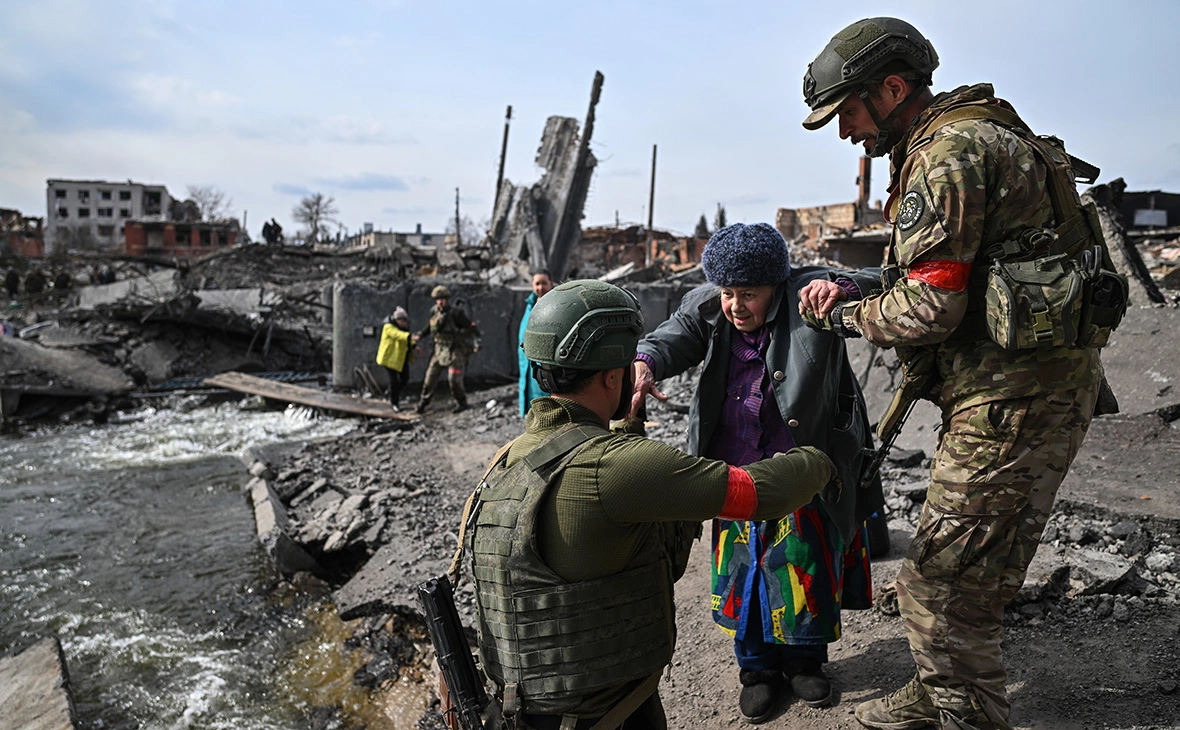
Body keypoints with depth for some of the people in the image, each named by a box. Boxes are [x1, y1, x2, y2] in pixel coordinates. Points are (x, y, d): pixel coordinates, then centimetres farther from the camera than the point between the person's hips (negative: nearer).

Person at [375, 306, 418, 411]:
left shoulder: (403, 326, 4)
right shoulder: (389, 327, -22)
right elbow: (398, 334, -42)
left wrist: (413, 345, 5)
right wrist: (410, 337, -59)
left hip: (401, 356, 8)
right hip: (390, 357, -8)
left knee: (405, 377, 13)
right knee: (394, 379, -5)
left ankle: (396, 393, 40)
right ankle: (394, 403, 10)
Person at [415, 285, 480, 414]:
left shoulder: (456, 313, -17)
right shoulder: (435, 312, 1)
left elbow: (472, 327, -14)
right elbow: (430, 327, 19)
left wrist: (476, 343, -25)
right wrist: (420, 335, 5)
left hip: (456, 351, -5)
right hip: (440, 350, 6)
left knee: (454, 378, -11)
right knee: (431, 376, 7)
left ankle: (461, 403, 8)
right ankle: (423, 402, 22)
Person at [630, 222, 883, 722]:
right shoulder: (707, 308, -3)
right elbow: (675, 336, -17)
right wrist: (645, 363, -41)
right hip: (737, 475, 3)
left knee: (807, 566, 11)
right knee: (743, 568, 11)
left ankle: (805, 660, 37)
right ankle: (758, 667, 32)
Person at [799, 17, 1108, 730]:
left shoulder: (949, 151, -15)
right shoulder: (976, 137, 18)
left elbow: (930, 308, -21)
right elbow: (942, 283, 18)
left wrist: (848, 317, -4)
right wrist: (850, 293, 7)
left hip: (1014, 399, -11)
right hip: (1024, 385, 11)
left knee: (940, 586, -3)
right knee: (958, 574, 22)